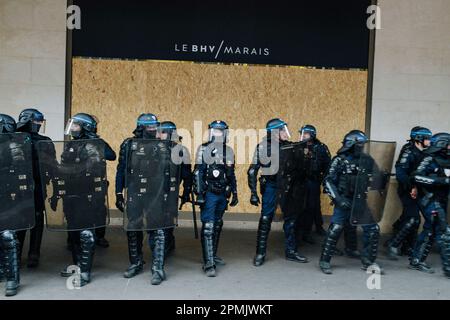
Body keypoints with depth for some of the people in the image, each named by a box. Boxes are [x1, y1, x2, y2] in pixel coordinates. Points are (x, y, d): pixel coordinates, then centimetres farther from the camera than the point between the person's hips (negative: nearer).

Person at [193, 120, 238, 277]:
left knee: (217, 225, 15)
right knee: (208, 227, -8)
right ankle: (208, 263, -6)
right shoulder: (204, 150, -6)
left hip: (223, 194, 6)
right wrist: (199, 194, -14)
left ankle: (213, 254, 29)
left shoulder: (229, 151, 10)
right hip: (209, 194, -6)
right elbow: (198, 173, -9)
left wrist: (234, 193, 15)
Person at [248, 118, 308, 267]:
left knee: (290, 219, 9)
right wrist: (254, 193, -10)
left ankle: (291, 251, 23)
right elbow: (252, 171, -6)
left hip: (287, 187, 4)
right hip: (270, 187, -4)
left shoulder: (289, 146, 3)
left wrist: (298, 185, 8)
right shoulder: (263, 147, -8)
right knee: (265, 220, -1)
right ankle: (260, 253, 11)